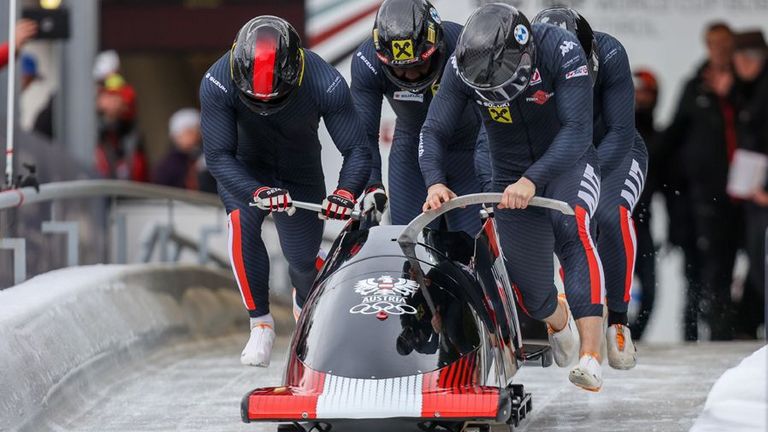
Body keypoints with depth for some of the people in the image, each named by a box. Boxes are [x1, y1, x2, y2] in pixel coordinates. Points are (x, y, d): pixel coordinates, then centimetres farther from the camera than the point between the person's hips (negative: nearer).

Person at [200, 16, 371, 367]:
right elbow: (217, 156, -30)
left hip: (300, 174, 1)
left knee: (305, 258, 1)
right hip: (243, 170, -1)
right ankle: (260, 324, -15)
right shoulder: (218, 84, -34)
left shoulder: (326, 85, -33)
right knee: (242, 222, -28)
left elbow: (357, 151, -27)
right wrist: (256, 192, -48)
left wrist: (346, 192, -47)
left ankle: (303, 303, 39)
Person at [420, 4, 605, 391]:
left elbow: (578, 130, -33)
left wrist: (533, 180, -45)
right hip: (511, 177, 3)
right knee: (530, 292, 1)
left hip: (568, 164, -3)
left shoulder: (561, 51, -29)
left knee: (569, 224, -36)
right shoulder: (462, 67, -20)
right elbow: (433, 132, -15)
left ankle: (591, 356, -44)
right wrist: (434, 181, -34)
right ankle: (559, 321, 44)